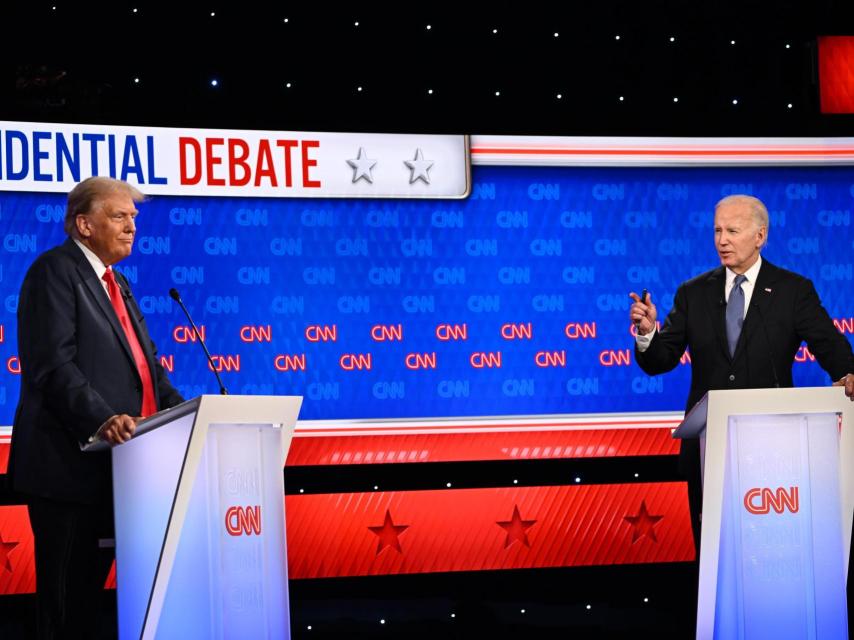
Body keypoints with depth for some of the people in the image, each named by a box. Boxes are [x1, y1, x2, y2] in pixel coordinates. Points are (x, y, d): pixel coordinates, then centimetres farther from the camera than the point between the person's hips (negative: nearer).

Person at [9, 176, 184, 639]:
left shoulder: (115, 284, 21)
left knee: (90, 592, 11)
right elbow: (52, 365, -18)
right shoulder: (55, 271, -7)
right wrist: (101, 420, -30)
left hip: (111, 464, 9)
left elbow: (146, 364, 20)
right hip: (69, 464, -9)